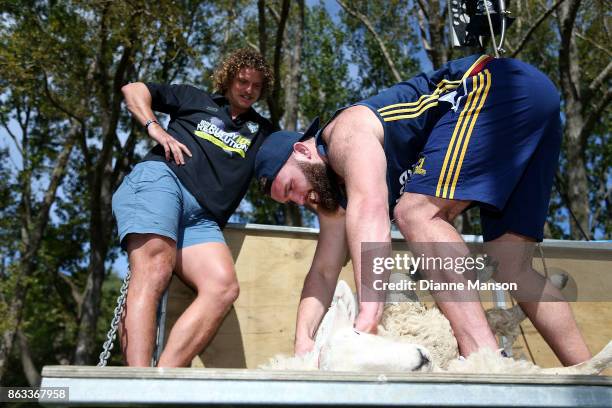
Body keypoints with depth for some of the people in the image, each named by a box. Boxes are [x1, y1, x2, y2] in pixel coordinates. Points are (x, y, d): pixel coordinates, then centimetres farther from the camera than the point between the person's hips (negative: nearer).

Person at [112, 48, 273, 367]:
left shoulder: (261, 131, 34)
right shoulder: (196, 100, 27)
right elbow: (134, 89, 25)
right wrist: (155, 129, 8)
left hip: (202, 219, 3)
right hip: (160, 178, -3)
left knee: (224, 286, -27)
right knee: (154, 269, -31)